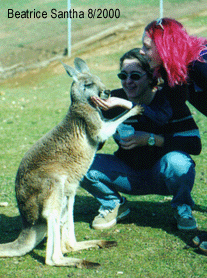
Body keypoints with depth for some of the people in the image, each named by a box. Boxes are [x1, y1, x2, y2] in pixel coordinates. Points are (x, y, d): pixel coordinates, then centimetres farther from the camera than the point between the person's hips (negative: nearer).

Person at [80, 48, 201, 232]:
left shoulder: (169, 100, -17)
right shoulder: (114, 101, -9)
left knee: (176, 161, -38)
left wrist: (150, 139, -31)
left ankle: (183, 208, -3)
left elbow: (194, 144, -23)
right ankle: (114, 205, 9)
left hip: (163, 175, -2)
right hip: (130, 178, 3)